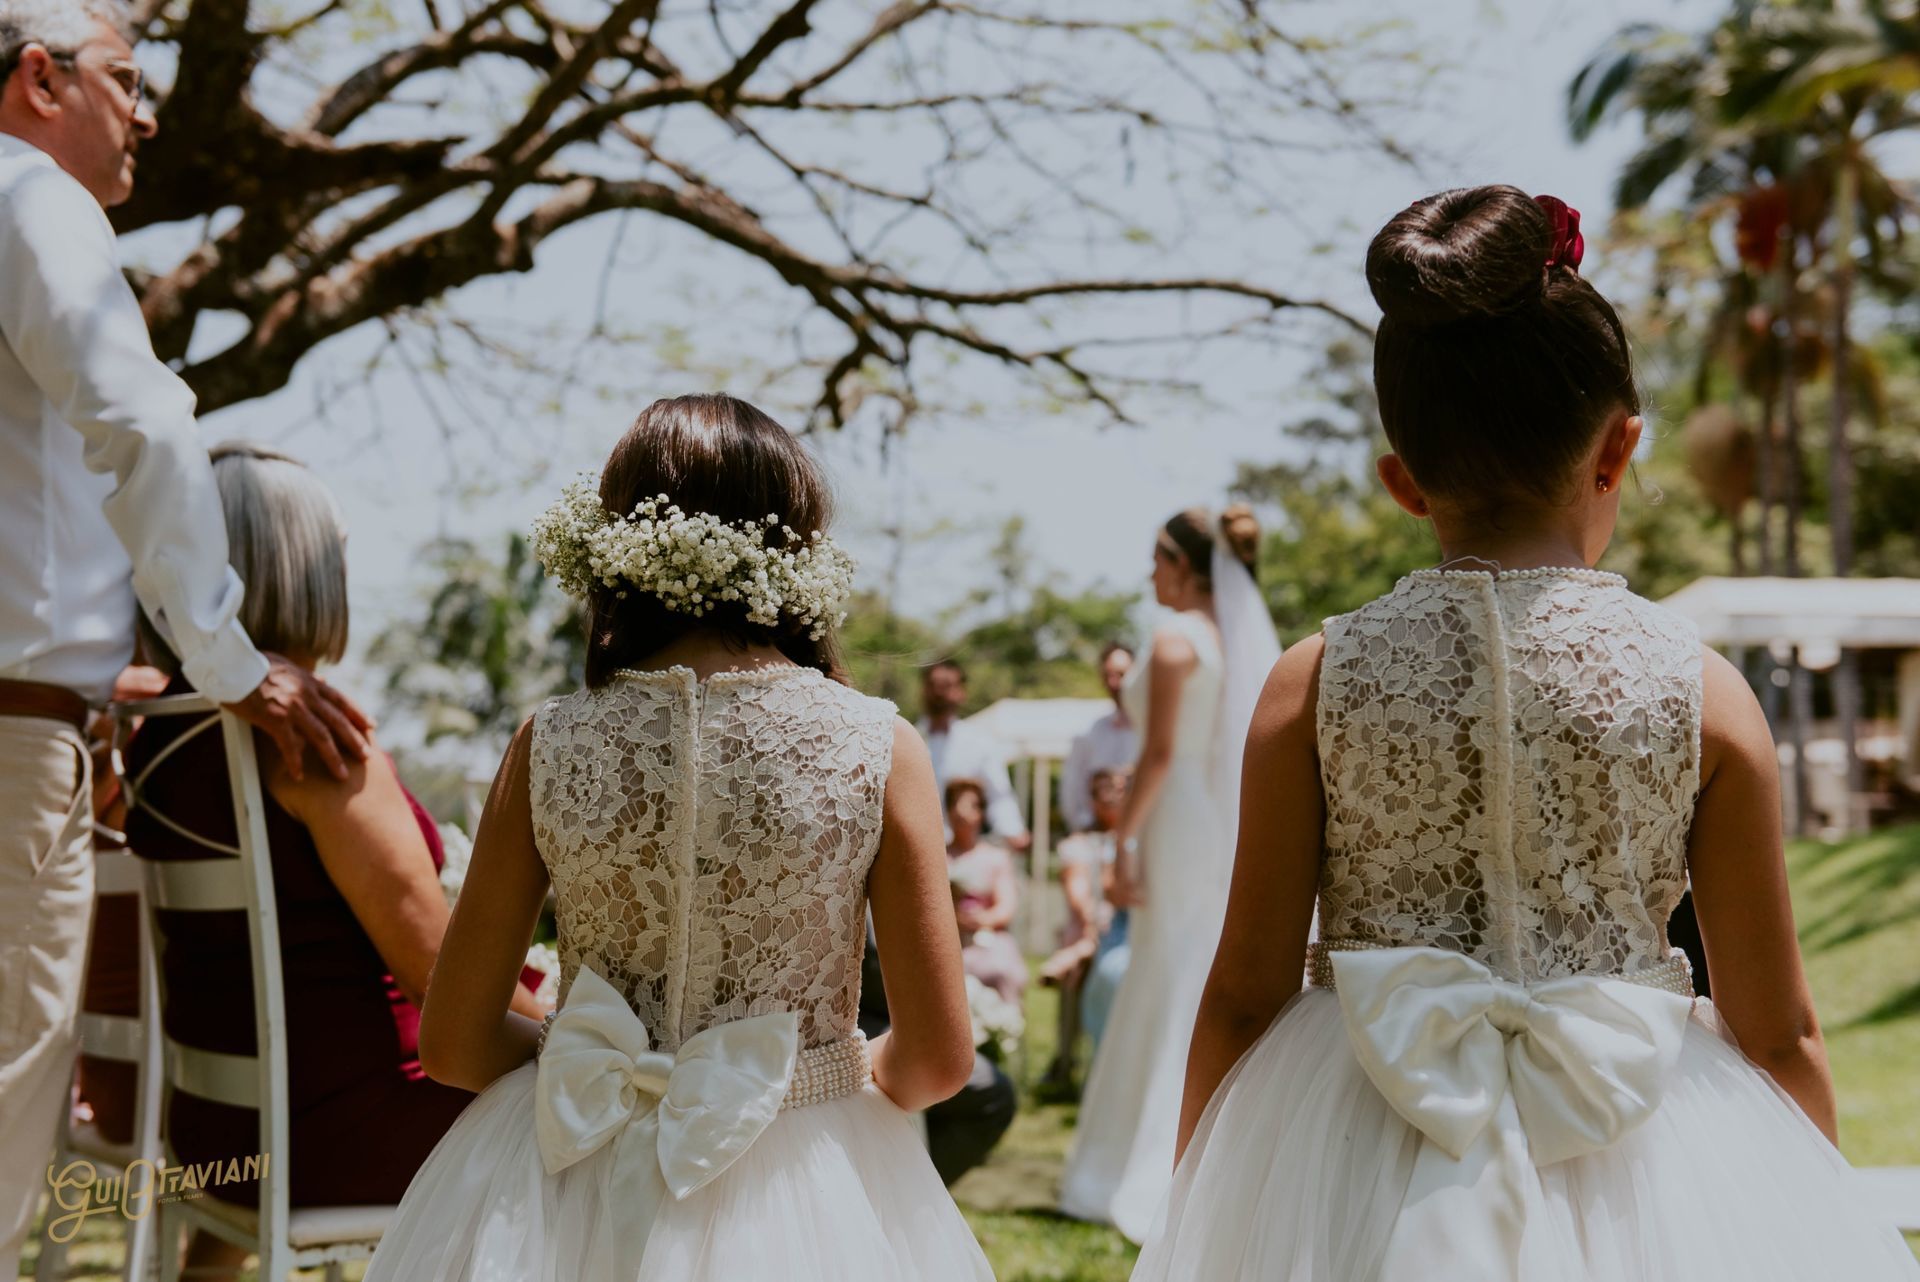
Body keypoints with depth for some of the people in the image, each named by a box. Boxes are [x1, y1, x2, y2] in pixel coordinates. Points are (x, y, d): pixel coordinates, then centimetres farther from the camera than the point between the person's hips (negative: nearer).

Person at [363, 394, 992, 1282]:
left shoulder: (550, 747, -9)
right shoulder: (878, 750, -12)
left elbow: (452, 1045, -3)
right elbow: (938, 1059, -9)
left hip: (571, 1209, 1)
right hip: (804, 1205, -1)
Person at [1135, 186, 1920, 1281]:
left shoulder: (1317, 684, -6)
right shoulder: (1703, 691, -7)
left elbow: (1243, 996, -2)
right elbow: (1780, 1034, -2)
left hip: (1360, 1173, 0)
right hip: (1642, 1175, 0)